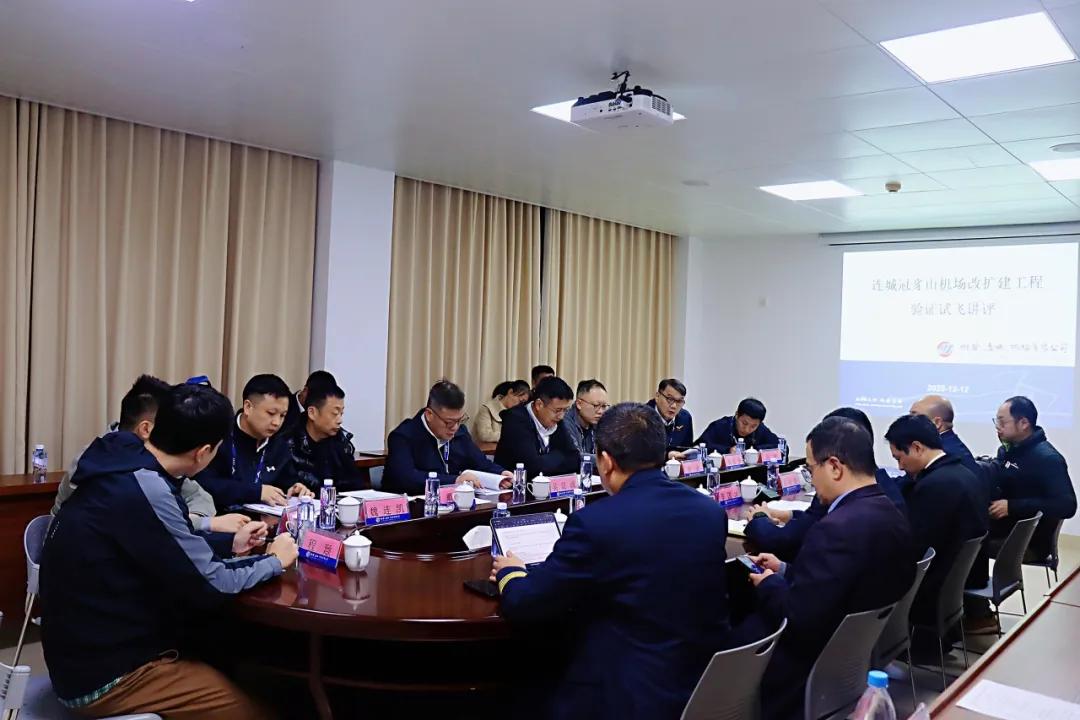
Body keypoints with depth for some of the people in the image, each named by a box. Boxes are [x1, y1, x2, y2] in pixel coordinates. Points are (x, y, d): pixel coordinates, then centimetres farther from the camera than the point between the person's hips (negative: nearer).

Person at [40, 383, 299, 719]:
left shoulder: (125, 467, 1)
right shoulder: (143, 490, -27)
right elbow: (210, 586, -20)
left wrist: (229, 544, 18)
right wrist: (274, 561, -5)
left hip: (98, 649, 9)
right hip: (108, 675, -9)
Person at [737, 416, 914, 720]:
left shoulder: (838, 528, -29)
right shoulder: (891, 515, -1)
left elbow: (796, 621, -26)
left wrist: (768, 584, -9)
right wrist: (784, 570, 8)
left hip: (812, 666, -9)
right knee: (745, 614, 17)